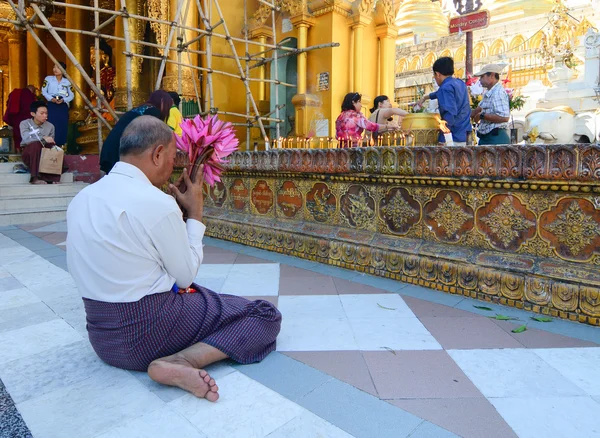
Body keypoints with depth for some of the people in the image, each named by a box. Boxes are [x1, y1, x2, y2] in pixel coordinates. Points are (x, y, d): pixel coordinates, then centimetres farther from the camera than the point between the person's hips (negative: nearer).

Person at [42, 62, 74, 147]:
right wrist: (51, 98, -11)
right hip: (51, 105, -1)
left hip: (63, 106, 1)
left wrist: (63, 100, -9)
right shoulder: (48, 78, 5)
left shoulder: (67, 81, 7)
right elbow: (43, 91, 7)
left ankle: (61, 145, 7)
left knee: (63, 126, 0)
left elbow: (71, 95, 8)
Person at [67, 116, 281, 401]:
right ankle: (179, 363, -17)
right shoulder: (155, 202, -22)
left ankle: (173, 361, 10)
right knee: (266, 315, -4)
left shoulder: (82, 198, 3)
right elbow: (186, 275, -11)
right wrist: (195, 213, -2)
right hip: (149, 332, -9)